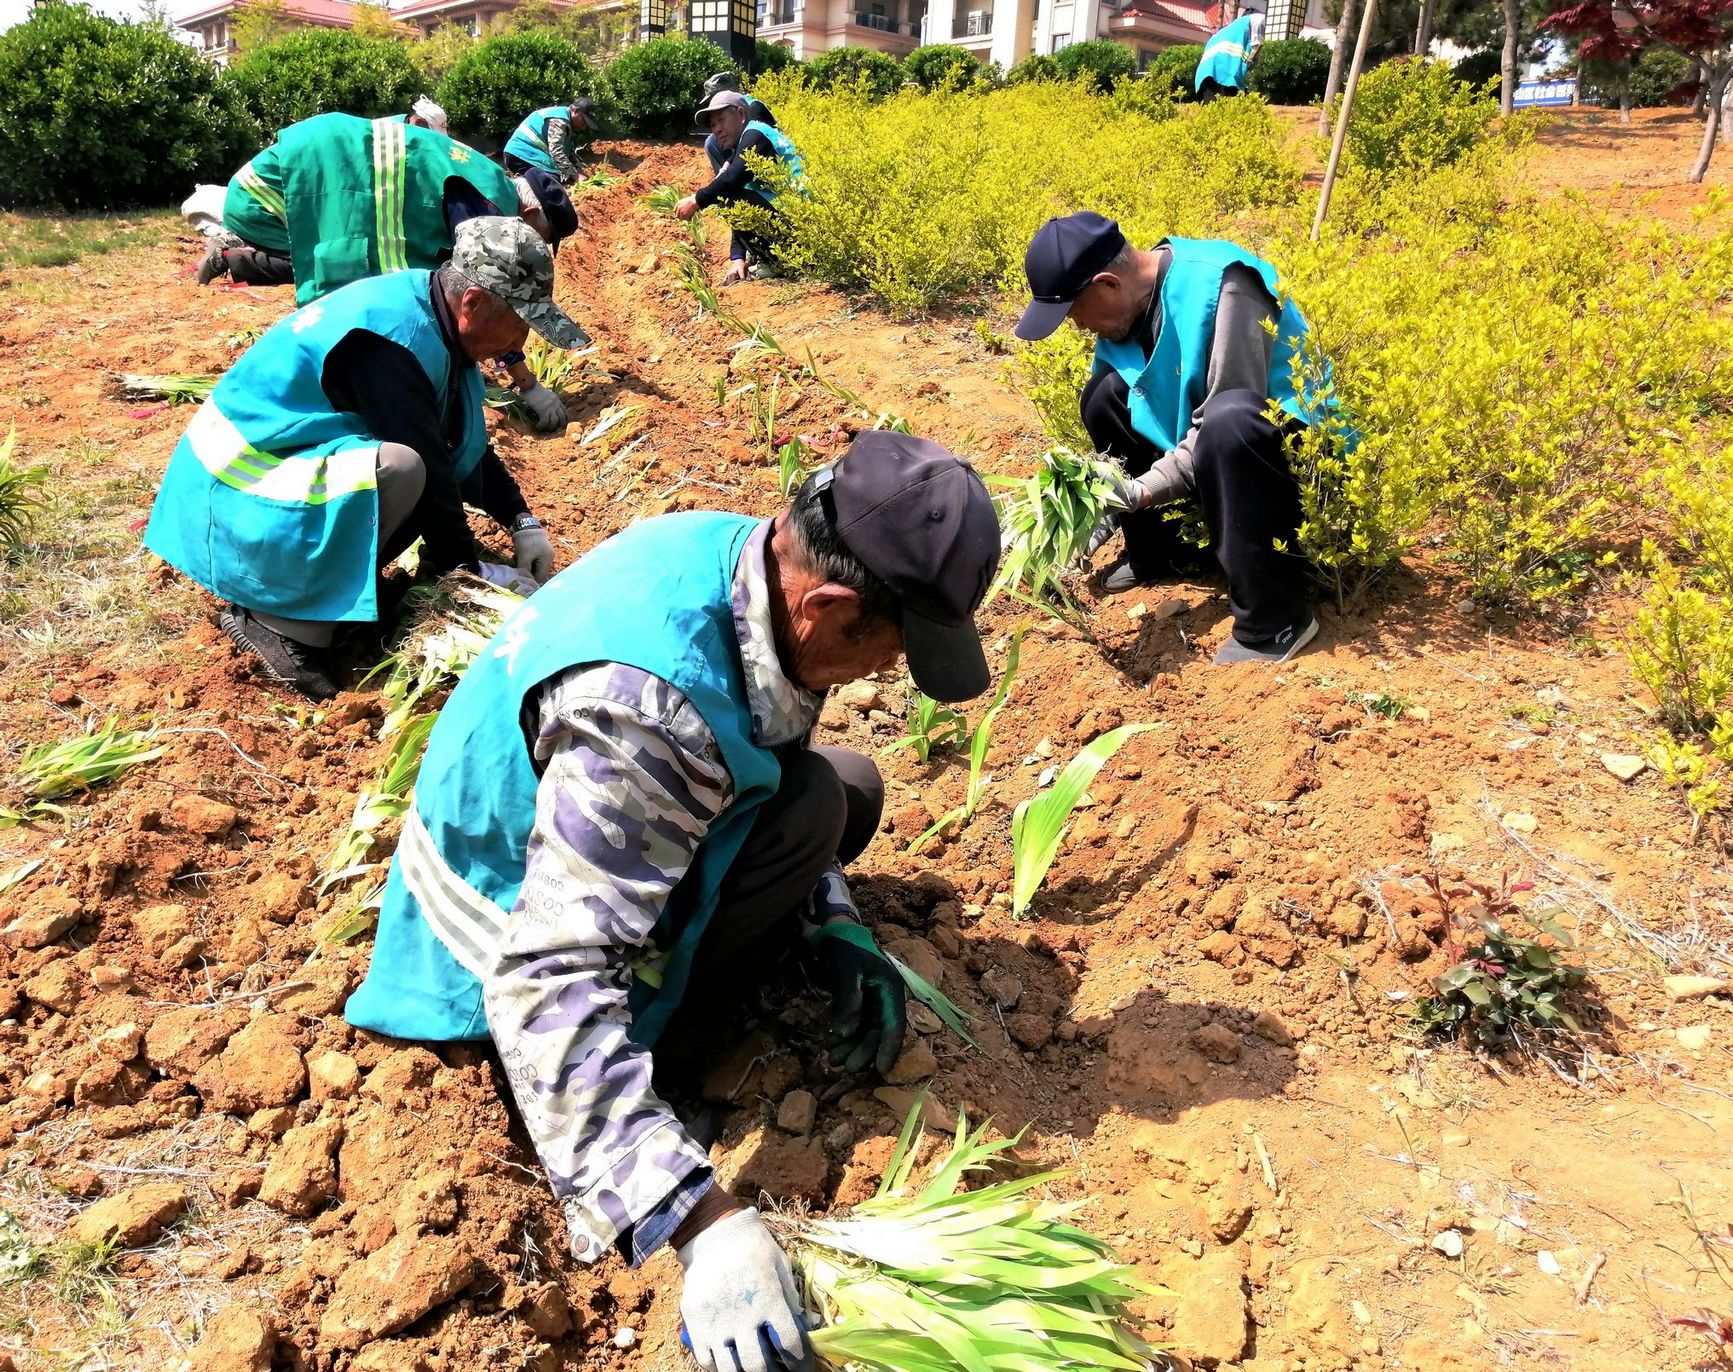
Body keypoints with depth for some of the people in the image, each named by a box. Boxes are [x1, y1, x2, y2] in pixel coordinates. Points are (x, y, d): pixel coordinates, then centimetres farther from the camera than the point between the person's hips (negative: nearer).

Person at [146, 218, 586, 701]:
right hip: (237, 504, -10)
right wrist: (469, 569, -13)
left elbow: (466, 445, 12)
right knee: (400, 467, -30)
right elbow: (428, 469, -23)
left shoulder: (424, 308, 4)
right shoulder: (397, 335, -25)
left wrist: (522, 521, 4)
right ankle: (277, 621, -16)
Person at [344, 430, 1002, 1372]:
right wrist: (706, 1227, -44)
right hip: (511, 929, -8)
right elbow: (550, 988, -42)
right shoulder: (647, 708, -40)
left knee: (846, 787, 12)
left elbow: (770, 768, 3)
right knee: (808, 801, -25)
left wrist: (836, 931, -5)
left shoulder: (744, 553, -13)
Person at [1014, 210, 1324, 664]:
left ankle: (1275, 622, -29)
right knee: (1105, 394, -4)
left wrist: (1137, 492, -33)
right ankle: (1152, 550, 9)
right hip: (1223, 441, 8)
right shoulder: (1127, 302, -3)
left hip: (1298, 440, -8)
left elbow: (1227, 417, -30)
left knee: (1226, 423, -39)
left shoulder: (1217, 287, -26)